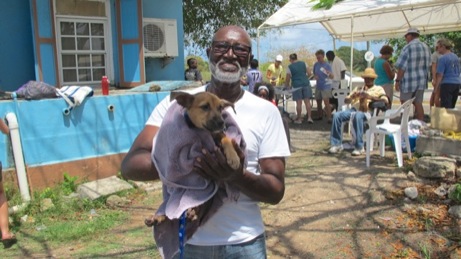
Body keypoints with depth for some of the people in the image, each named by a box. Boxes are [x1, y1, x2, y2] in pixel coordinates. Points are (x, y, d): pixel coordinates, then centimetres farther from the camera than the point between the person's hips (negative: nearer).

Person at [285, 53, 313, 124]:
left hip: (297, 86, -3)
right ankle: (309, 117, 3)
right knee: (307, 101, 4)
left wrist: (288, 86, 16)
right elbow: (309, 74, 7)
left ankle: (299, 119, 7)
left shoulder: (290, 67, -2)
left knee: (299, 103, 0)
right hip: (306, 84, 3)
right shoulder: (303, 63, 7)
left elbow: (288, 78, 0)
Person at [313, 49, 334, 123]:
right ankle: (320, 116, 31)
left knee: (326, 102, -15)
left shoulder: (327, 65, -11)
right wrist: (315, 76, -3)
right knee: (318, 102, 14)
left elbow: (332, 77, -15)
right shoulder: (316, 64, 5)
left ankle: (329, 118, -14)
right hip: (318, 86, 6)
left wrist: (330, 74, -38)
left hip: (326, 86, -6)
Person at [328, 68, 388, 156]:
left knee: (358, 116, -41)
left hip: (367, 112, -4)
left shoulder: (378, 89, 18)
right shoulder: (358, 88, 30)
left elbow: (385, 101, -1)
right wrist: (352, 96, 1)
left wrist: (370, 97, -13)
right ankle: (336, 144, -20)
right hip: (354, 109, 5)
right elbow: (346, 101, 24)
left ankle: (359, 147, -33)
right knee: (337, 115, -24)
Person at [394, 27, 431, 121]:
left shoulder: (408, 48, -15)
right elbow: (428, 65, 14)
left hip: (409, 81, -6)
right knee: (418, 103, 11)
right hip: (421, 81, 7)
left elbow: (402, 67, -16)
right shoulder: (426, 47, 8)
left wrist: (397, 80, -10)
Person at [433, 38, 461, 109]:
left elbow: (440, 76, -14)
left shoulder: (442, 58, -11)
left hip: (447, 84, -8)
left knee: (446, 108, -6)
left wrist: (436, 93, -12)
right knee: (452, 107, 14)